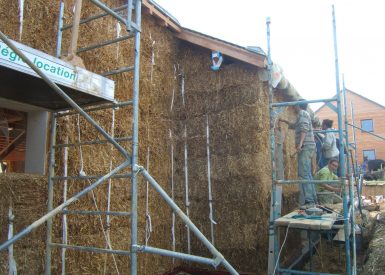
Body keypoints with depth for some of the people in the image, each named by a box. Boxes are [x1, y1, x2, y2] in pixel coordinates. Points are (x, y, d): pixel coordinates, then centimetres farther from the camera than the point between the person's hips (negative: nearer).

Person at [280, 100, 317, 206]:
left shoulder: (302, 113, -3)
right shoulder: (303, 114, 26)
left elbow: (304, 128, -19)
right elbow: (294, 126, 46)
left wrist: (300, 143, -29)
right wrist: (284, 121, 55)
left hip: (305, 146, -10)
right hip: (306, 147, 10)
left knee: (304, 174, -16)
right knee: (307, 174, 11)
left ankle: (308, 201, -20)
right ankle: (312, 199, 14)